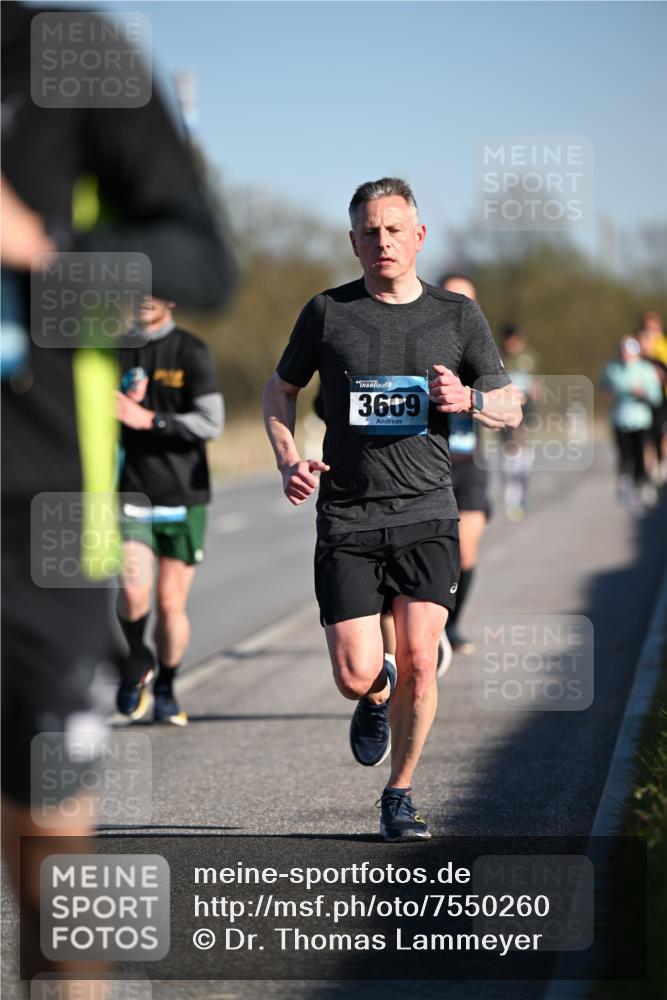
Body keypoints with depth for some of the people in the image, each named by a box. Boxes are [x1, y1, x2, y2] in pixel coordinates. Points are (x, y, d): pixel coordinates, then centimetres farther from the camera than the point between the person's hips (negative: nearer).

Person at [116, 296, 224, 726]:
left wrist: (148, 419, -20)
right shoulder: (115, 353, 7)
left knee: (172, 604, 4)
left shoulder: (192, 353, -3)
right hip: (134, 493, 1)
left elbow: (210, 422, -12)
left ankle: (165, 689, 26)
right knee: (134, 592, -17)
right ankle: (137, 660, 12)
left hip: (184, 497, -1)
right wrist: (121, 404, -7)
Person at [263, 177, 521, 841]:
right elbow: (280, 390, 16)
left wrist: (469, 400, -10)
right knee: (355, 677, -8)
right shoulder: (328, 313, 4)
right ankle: (378, 698, 31)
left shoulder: (458, 316, 6)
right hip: (346, 519, 0)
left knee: (418, 661, -10)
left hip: (426, 514, 0)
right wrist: (289, 461, -1)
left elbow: (510, 407, 13)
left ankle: (399, 798, 10)